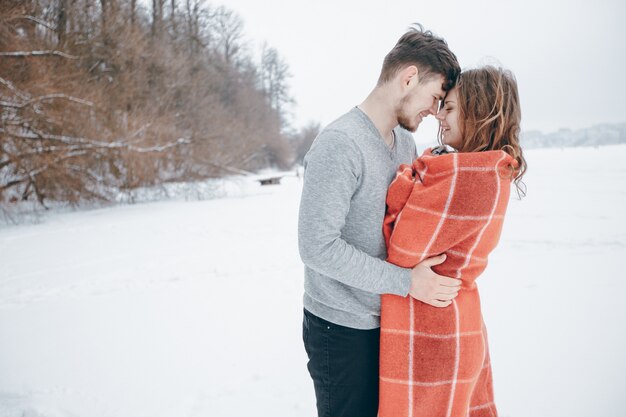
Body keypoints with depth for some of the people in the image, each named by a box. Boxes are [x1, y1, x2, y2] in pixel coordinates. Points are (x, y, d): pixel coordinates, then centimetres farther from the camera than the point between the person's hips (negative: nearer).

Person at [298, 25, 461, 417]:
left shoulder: (406, 142, 6)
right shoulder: (340, 143, -22)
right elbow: (317, 245, -27)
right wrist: (407, 281, -22)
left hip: (388, 322, 8)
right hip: (341, 329, -8)